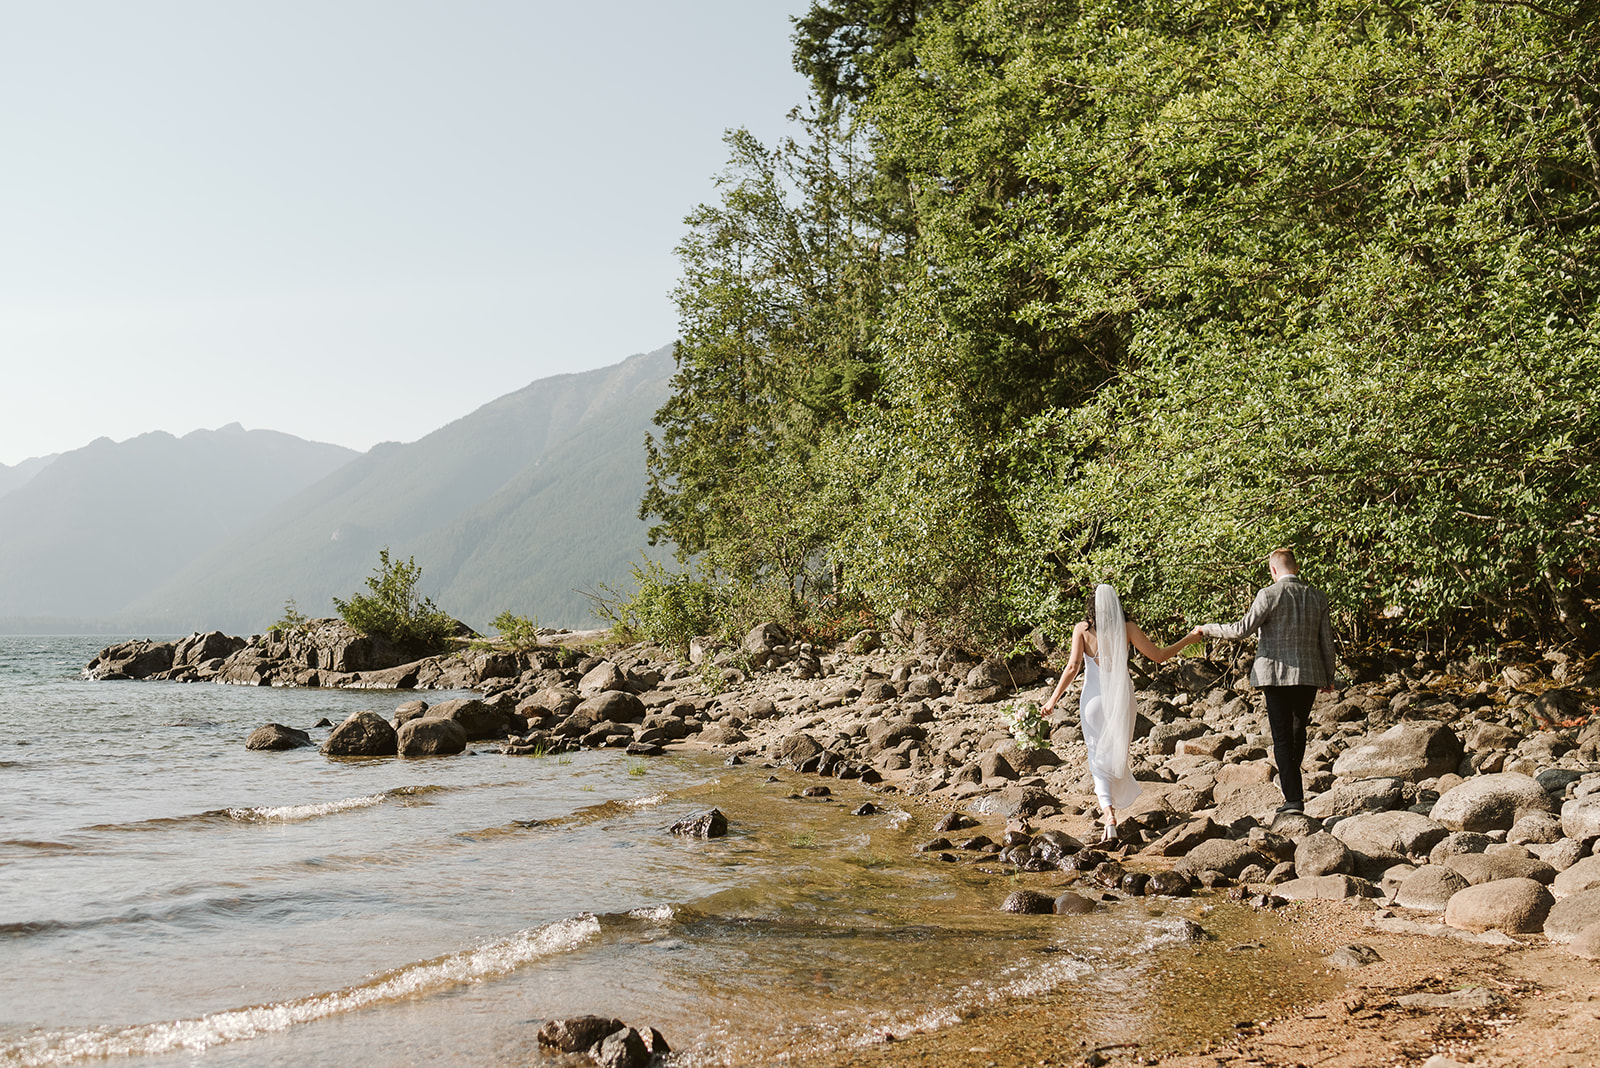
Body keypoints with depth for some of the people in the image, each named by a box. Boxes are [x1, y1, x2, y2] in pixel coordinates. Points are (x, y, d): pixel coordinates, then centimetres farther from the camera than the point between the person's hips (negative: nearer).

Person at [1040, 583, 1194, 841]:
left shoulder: (1082, 629, -5)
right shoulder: (1127, 628, -2)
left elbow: (1073, 666, -12)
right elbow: (1158, 656, 0)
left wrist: (1054, 699, -7)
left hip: (1094, 699, -1)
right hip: (1121, 698, 2)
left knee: (1098, 759, 3)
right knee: (1117, 753, 22)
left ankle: (1109, 812, -15)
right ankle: (1114, 797, 34)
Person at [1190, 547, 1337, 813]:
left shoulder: (1269, 595, -11)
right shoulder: (1318, 597, 3)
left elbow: (1242, 629, -14)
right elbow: (1327, 640, 8)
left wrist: (1206, 629, -1)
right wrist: (1329, 677, 19)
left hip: (1277, 674, -4)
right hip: (1309, 674, 5)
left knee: (1282, 736, 0)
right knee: (1299, 729, 22)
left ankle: (1293, 797, -4)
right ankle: (1290, 780, 40)